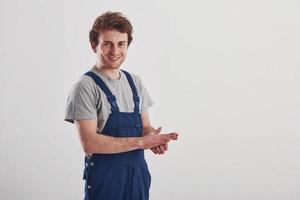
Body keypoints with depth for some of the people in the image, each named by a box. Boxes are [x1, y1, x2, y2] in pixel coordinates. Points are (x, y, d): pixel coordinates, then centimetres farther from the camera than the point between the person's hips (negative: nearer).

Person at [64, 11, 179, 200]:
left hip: (139, 173, 6)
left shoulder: (135, 82, 8)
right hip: (104, 177, -6)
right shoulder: (85, 87, -13)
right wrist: (141, 142, -19)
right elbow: (89, 143, -20)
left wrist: (155, 140, -11)